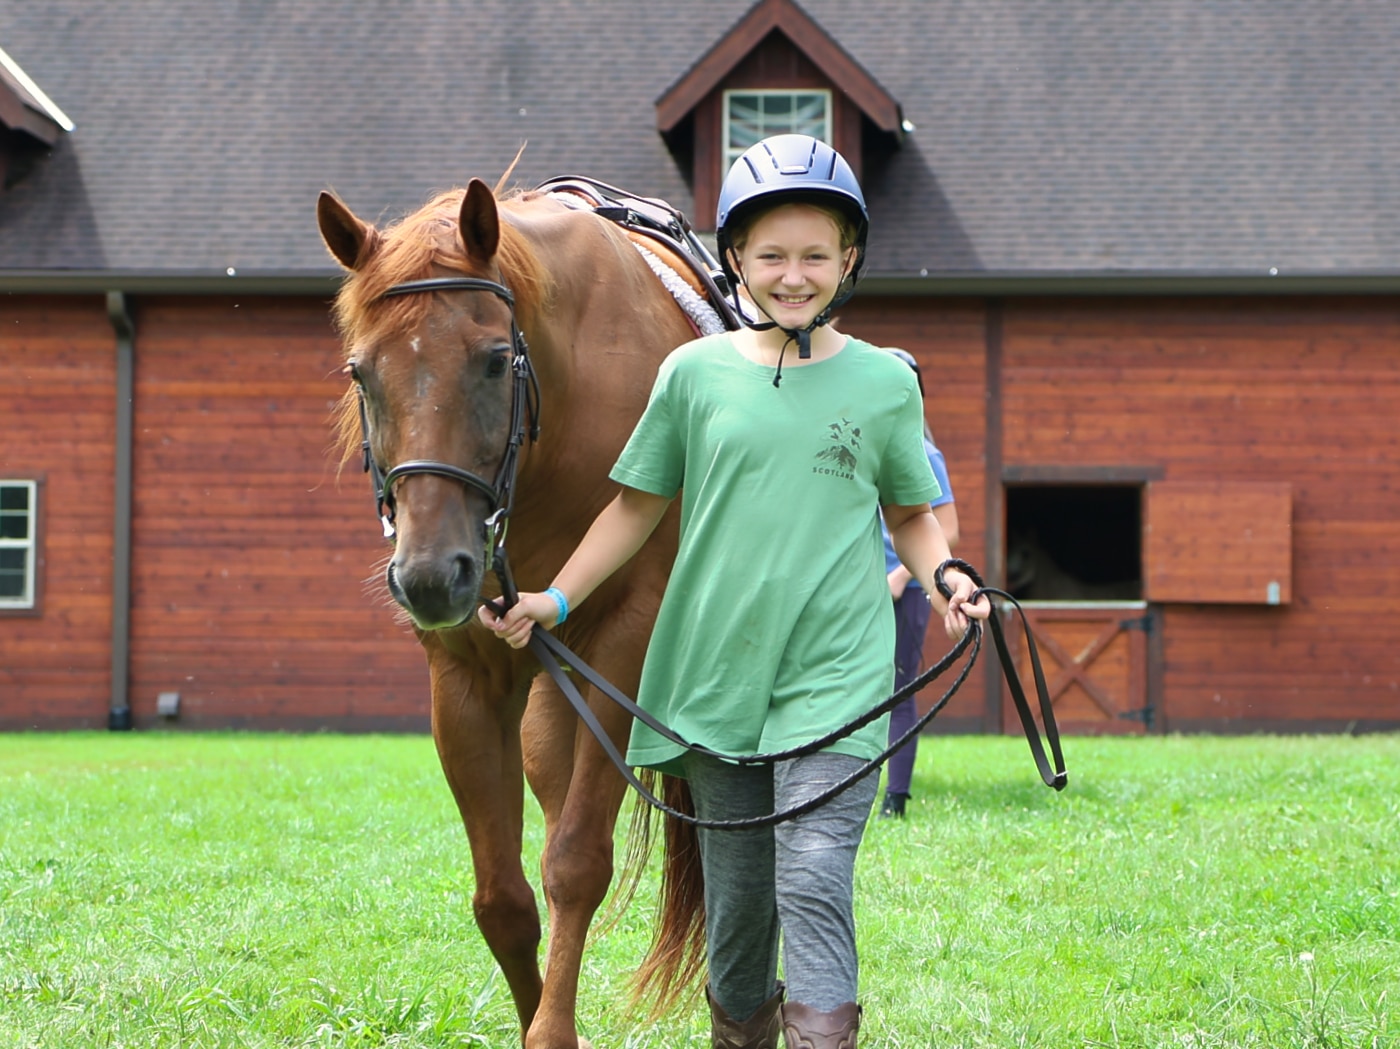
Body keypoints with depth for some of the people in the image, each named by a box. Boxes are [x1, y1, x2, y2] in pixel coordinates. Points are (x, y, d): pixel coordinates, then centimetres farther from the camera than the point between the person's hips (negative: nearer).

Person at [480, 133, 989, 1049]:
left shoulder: (884, 383, 2)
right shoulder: (696, 373, 3)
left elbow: (911, 514, 13)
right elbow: (639, 505, 11)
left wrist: (944, 576, -6)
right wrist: (559, 598, 4)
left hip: (834, 675, -2)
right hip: (714, 673, 2)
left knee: (815, 884, -14)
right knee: (735, 896, 10)